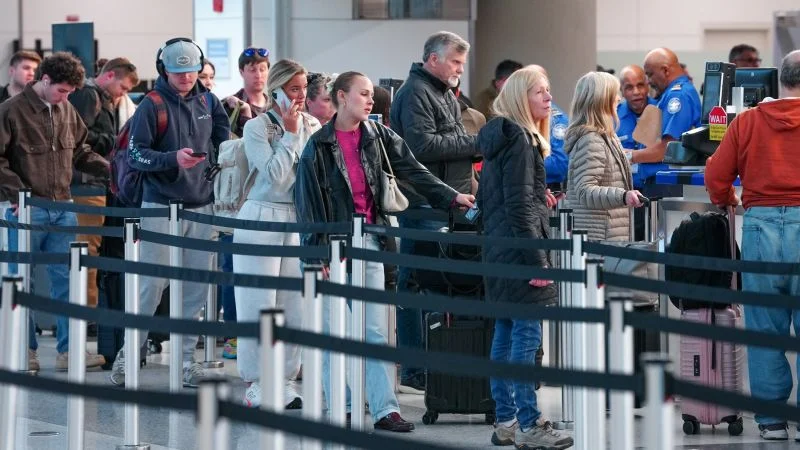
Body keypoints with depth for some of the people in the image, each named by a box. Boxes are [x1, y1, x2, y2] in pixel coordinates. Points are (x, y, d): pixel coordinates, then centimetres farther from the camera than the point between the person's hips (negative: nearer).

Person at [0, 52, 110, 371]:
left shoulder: (67, 111, 9)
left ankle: (68, 350, 5)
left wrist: (113, 170, 5)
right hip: (26, 211, -5)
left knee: (67, 279, 2)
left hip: (62, 209, 5)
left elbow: (81, 153, 18)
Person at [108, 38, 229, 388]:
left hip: (201, 205, 5)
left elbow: (225, 143, 18)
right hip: (161, 206, -5)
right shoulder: (152, 106, -6)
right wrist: (173, 159, -23)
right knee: (151, 284, -4)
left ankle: (186, 358, 13)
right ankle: (128, 356, 6)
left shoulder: (208, 102, 9)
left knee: (196, 287, 6)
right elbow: (135, 155, -10)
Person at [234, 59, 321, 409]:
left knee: (296, 306, 4)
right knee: (259, 306, -3)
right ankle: (255, 386, 5)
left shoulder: (312, 126, 9)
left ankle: (285, 381, 14)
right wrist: (290, 134, -11)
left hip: (299, 221, 5)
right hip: (262, 219, -5)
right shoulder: (257, 127, -5)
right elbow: (275, 175, -13)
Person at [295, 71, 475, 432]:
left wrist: (452, 197, -9)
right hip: (333, 243, -2)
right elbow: (308, 201, -3)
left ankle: (385, 409, -4)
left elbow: (413, 172, 2)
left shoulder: (379, 137, 6)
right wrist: (316, 252, -9)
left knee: (376, 331, -1)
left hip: (369, 240, 2)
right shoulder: (318, 146, -3)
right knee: (332, 330, 2)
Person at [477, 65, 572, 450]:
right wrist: (537, 259, -20)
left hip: (499, 251, 10)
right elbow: (519, 205, -19)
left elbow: (489, 198, 22)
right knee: (526, 335, -9)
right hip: (519, 246, -10)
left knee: (505, 334, 11)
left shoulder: (500, 137, 16)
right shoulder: (519, 139, -13)